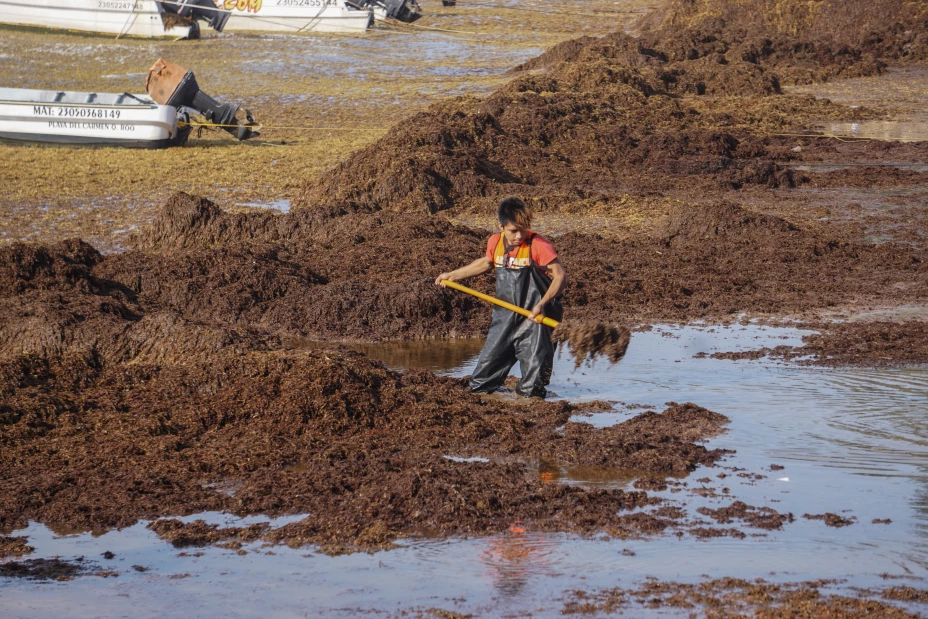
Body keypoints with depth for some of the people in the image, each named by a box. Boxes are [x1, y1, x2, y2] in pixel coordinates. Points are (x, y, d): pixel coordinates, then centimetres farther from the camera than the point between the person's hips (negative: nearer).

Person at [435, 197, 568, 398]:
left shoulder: (539, 245, -15)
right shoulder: (495, 243, 3)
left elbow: (560, 277, -16)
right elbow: (486, 263, 26)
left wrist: (542, 304, -27)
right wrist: (452, 275, 32)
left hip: (533, 319, -5)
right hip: (504, 317, 5)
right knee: (489, 359, 13)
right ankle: (477, 390, 29)